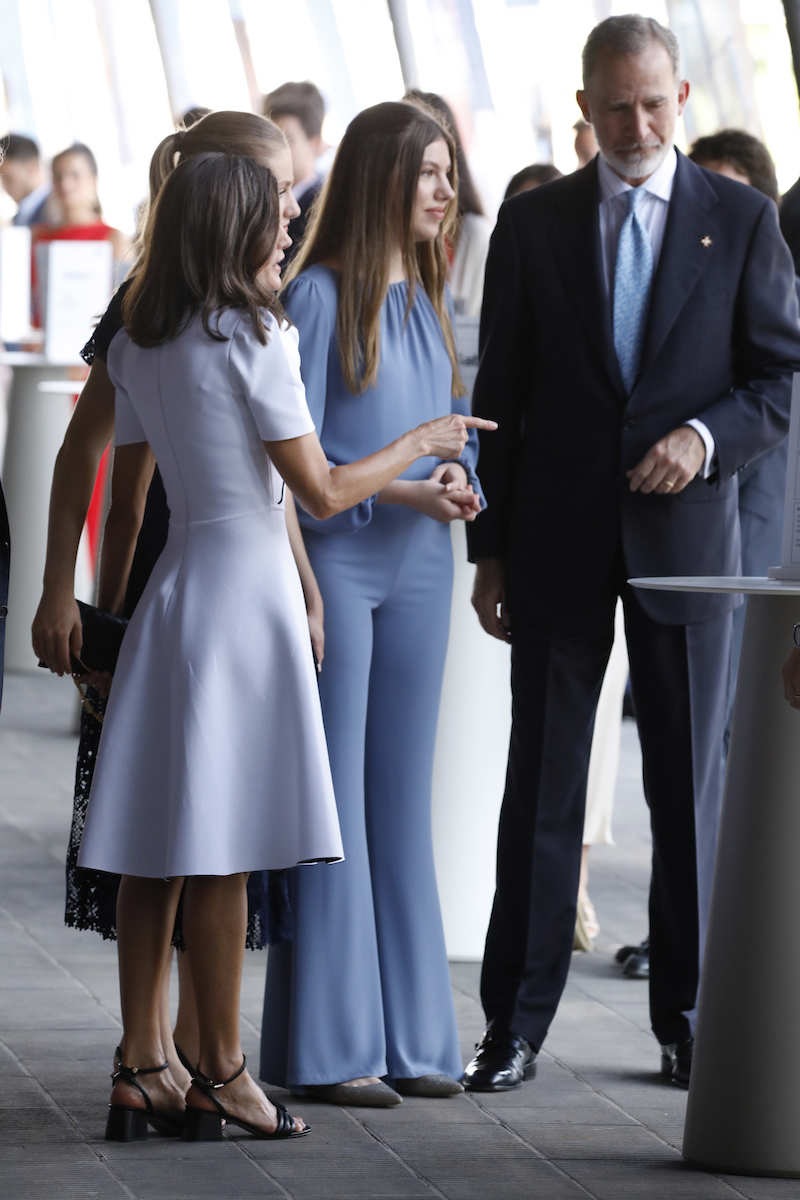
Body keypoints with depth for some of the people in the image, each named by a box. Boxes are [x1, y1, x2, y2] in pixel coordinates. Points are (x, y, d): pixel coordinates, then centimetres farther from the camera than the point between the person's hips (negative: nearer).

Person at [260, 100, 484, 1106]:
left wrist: (458, 475, -2)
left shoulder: (427, 295, 12)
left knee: (401, 795, 9)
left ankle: (407, 1032, 14)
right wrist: (401, 491, -17)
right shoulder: (320, 295, -9)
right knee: (330, 794, -3)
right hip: (336, 559, -7)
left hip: (419, 562, 7)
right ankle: (325, 1046, 2)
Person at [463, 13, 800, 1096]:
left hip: (686, 530, -1)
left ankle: (688, 1021, 12)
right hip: (558, 539, 1)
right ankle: (516, 1025, 7)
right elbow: (501, 389, 8)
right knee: (542, 783, 2)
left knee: (690, 784, 4)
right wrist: (488, 546, 4)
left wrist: (707, 435, -16)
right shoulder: (534, 222, 6)